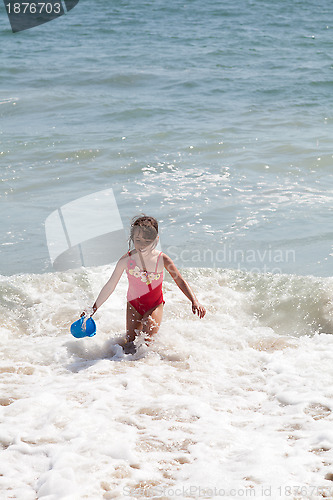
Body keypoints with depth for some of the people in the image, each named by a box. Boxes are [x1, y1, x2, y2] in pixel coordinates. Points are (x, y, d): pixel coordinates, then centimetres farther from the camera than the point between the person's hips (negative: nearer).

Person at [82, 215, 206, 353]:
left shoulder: (161, 259, -17)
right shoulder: (127, 260, -15)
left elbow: (181, 281, -10)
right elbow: (110, 286, -5)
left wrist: (194, 301, -24)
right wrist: (93, 309, -3)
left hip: (155, 306, -1)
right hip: (134, 305, 2)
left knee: (147, 341, -18)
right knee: (130, 344, 1)